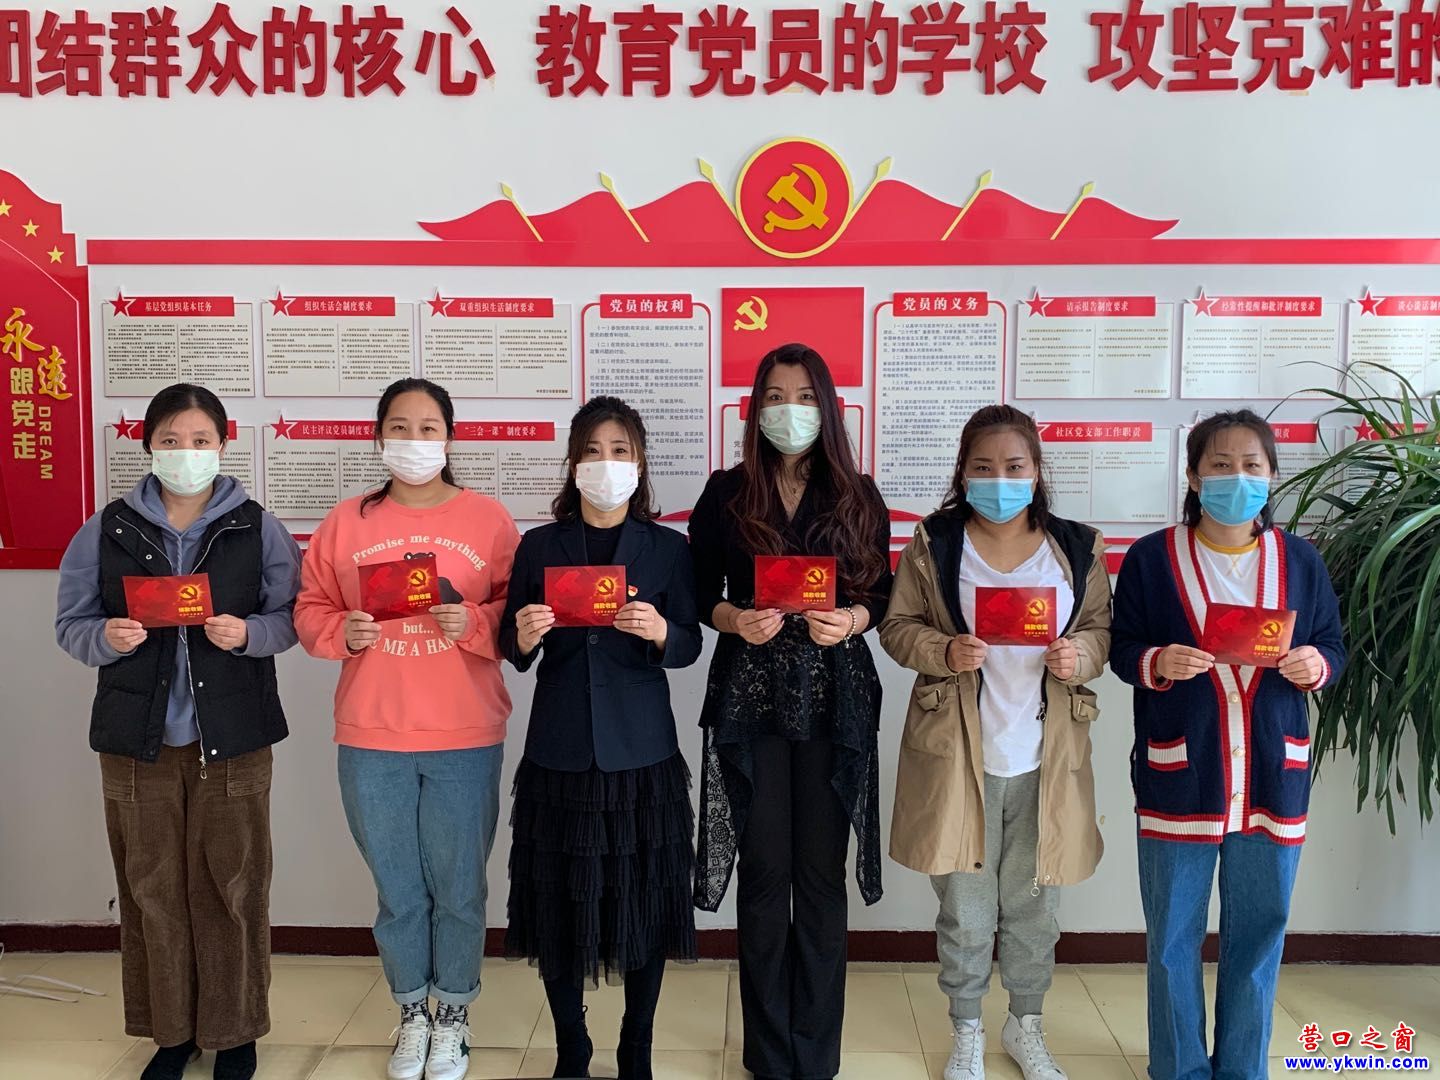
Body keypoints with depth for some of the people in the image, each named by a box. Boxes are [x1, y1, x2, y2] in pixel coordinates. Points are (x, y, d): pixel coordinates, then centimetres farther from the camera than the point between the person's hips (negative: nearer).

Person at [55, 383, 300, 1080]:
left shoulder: (257, 528, 1)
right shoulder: (107, 530, 4)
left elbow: (290, 617, 3)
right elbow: (71, 624, 7)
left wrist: (247, 633, -17)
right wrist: (106, 638, -15)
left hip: (232, 736, -1)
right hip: (136, 736, 1)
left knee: (231, 885, 5)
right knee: (150, 887, 8)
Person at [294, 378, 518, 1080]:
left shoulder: (488, 519, 0)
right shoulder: (346, 522, 5)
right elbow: (310, 610, 8)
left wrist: (475, 623, -18)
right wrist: (342, 632, -11)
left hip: (466, 738, -1)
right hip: (371, 738, 2)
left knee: (458, 888, 8)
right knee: (397, 891, 13)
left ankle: (453, 1015, 30)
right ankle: (412, 1014, 35)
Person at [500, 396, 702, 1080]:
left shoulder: (667, 549, 3)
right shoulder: (538, 547, 5)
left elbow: (690, 646, -2)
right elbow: (512, 653, 3)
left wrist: (659, 631, -23)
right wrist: (524, 635, -18)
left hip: (641, 751, 0)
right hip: (559, 748, 1)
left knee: (645, 903, 5)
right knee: (559, 902, 6)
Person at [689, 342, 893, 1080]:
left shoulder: (858, 497, 6)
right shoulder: (725, 494, 3)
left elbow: (883, 591, 6)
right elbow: (700, 594, 3)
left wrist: (853, 618, -14)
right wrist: (735, 620, -17)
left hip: (836, 697, 1)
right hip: (751, 694, 0)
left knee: (821, 870, 6)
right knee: (765, 869, 5)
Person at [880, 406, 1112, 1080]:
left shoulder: (1078, 548, 2)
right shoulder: (933, 544, -3)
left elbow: (1100, 628, 8)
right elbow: (897, 627, 0)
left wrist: (1079, 655, -14)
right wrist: (944, 652, -19)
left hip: (1046, 758, 2)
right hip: (956, 753, -2)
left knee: (1034, 903, 16)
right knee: (965, 908, 9)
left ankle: (1026, 1025, 39)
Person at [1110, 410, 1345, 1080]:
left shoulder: (1300, 560, 4)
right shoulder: (1151, 559, -3)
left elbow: (1332, 644, 10)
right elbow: (1122, 649, 0)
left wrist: (1316, 665, -12)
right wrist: (1158, 663, -20)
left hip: (1273, 776, 2)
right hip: (1178, 775, -2)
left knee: (1260, 929, 12)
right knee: (1173, 932, 8)